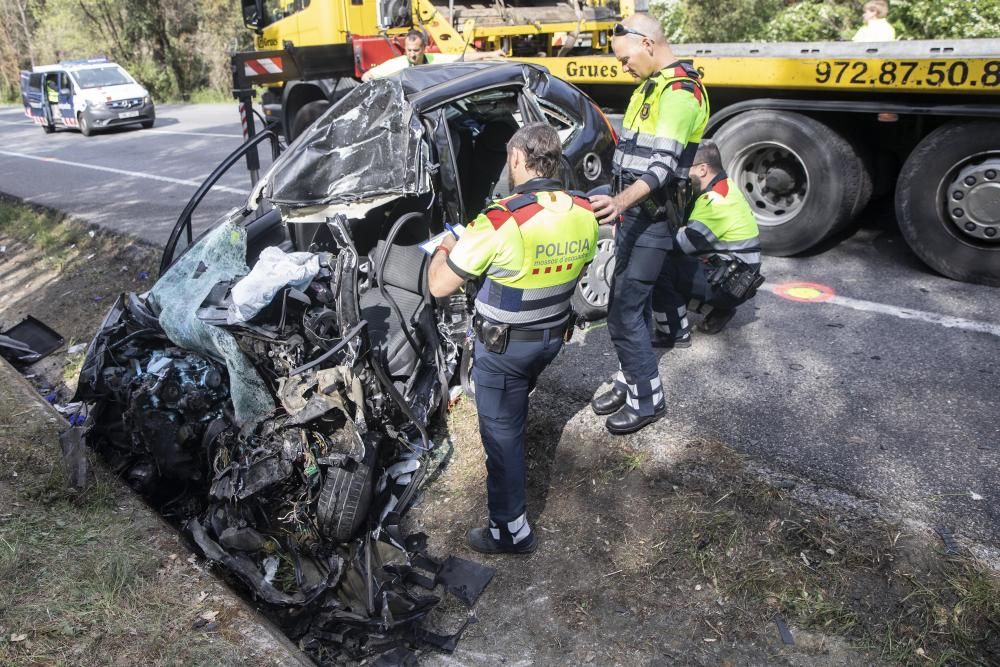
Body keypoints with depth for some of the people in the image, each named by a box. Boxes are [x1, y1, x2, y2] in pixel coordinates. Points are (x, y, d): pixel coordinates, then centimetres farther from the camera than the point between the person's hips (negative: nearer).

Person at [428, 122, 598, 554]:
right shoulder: (585, 215, -9)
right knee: (516, 405, 33)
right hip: (553, 336, 6)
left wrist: (444, 248, 2)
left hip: (503, 345, -6)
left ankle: (511, 530, 17)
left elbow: (438, 286, -20)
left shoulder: (498, 223, -27)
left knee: (501, 431, 7)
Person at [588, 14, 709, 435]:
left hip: (653, 218, -10)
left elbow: (664, 164, -28)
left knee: (623, 312, -10)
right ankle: (630, 381, 27)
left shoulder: (680, 92, -17)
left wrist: (621, 201, -42)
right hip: (634, 211, 10)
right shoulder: (651, 85, 16)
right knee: (632, 304, 15)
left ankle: (647, 399, 3)